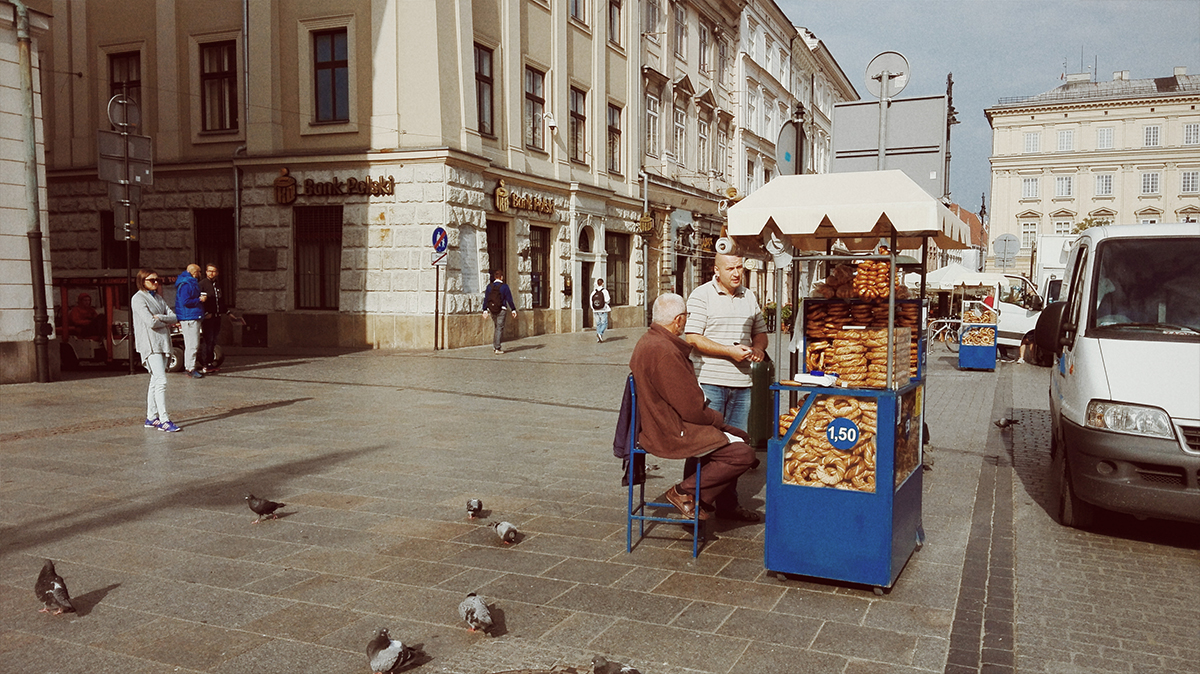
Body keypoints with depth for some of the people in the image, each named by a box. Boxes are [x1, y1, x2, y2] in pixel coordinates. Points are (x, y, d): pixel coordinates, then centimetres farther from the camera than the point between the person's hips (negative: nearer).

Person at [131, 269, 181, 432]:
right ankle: (164, 420, -15)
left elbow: (174, 317, 7)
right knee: (161, 380, -14)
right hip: (150, 343, -8)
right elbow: (151, 322, -16)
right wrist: (167, 323, 1)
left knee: (155, 380, 11)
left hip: (162, 342, 8)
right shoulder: (138, 298, -6)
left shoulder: (158, 298, 18)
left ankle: (151, 418, 17)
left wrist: (161, 318, -12)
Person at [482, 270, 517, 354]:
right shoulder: (504, 286, -8)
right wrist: (513, 310, -1)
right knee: (499, 328, 0)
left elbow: (486, 299, 5)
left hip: (492, 310, 4)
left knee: (497, 327, 19)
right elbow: (509, 299, -7)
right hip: (501, 310, -4)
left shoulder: (489, 286, 4)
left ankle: (495, 346, 14)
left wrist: (485, 310, 11)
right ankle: (497, 348, -1)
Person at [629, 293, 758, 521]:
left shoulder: (648, 341, 9)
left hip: (663, 423, 11)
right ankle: (684, 491, -3)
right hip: (672, 433, -11)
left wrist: (713, 417, 11)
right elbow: (691, 408, -22)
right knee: (743, 454, -14)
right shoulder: (664, 351, -25)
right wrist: (717, 418, -3)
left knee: (739, 436, 17)